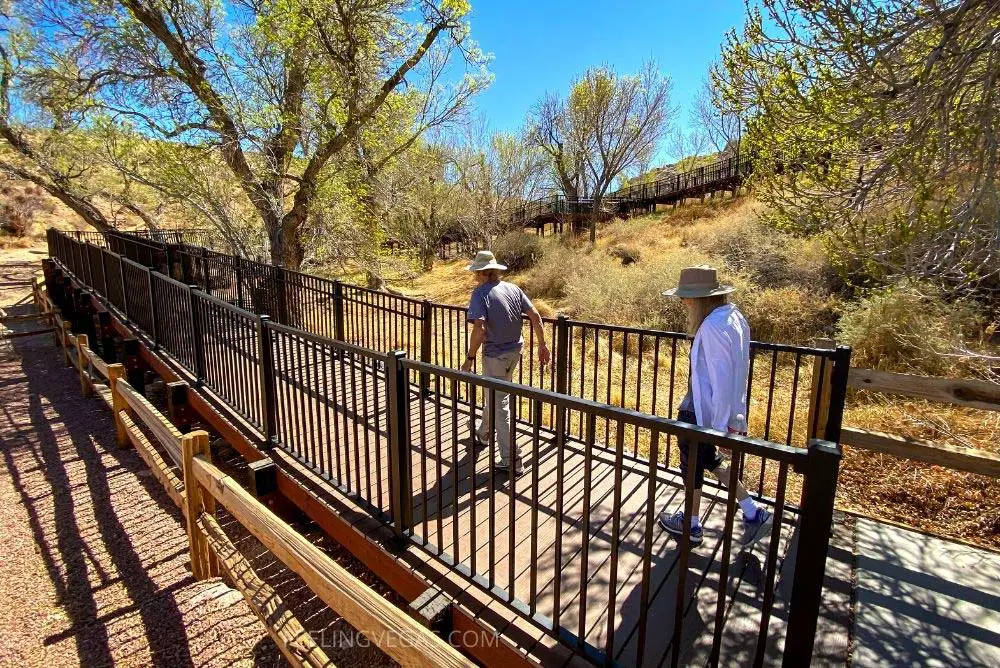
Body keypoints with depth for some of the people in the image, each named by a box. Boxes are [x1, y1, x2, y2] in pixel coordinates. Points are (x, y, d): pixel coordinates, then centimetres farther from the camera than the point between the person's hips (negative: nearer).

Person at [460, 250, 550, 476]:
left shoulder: (481, 293, -16)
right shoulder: (513, 288, 3)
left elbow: (479, 329, -28)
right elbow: (535, 315, 1)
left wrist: (469, 358, -19)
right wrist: (543, 345, 8)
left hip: (495, 355, -7)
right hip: (515, 351, 7)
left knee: (500, 406, 3)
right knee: (495, 396, 27)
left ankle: (512, 461, 8)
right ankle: (483, 434, 49)